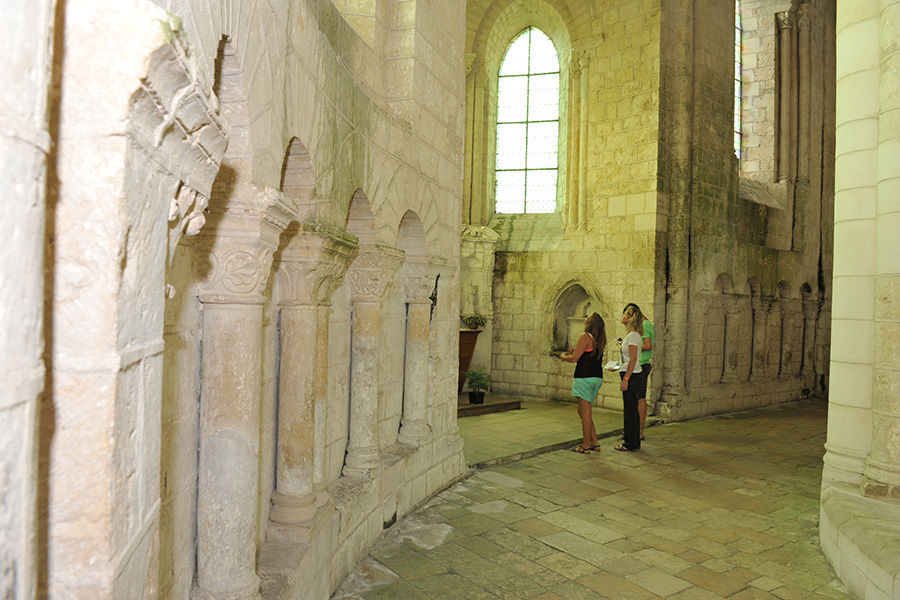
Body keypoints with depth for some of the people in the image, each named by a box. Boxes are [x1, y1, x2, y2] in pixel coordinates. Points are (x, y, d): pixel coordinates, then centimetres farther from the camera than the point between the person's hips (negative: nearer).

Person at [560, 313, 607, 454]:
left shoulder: (586, 337, -13)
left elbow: (574, 358, -15)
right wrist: (574, 352, 21)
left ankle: (586, 446, 5)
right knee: (582, 412, 17)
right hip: (597, 378, 8)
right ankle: (594, 443, 19)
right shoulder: (600, 339, 12)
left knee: (585, 413, -1)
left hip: (585, 378, -8)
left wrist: (563, 356, 4)